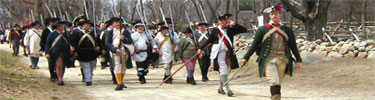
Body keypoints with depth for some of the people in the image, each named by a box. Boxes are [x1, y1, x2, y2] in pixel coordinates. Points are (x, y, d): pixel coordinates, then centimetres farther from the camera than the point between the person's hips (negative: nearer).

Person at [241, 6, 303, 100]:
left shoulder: (287, 30, 9)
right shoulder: (263, 29, 3)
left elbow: (293, 46, 14)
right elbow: (254, 45, 5)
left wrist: (298, 60, 10)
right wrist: (246, 58, 1)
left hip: (282, 59, 3)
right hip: (268, 59, -3)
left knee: (278, 84, 8)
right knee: (274, 83, -15)